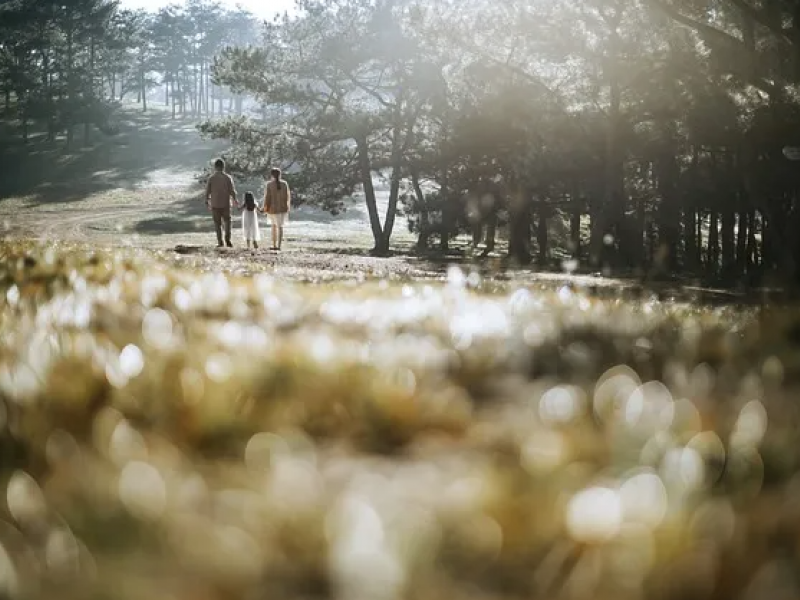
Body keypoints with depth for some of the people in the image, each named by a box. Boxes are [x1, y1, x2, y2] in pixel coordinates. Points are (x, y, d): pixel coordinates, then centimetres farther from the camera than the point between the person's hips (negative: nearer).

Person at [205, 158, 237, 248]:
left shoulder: (211, 178, -5)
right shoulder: (228, 178, -6)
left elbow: (207, 192, -2)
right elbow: (232, 191, -5)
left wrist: (207, 201, 14)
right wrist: (235, 200, 11)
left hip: (215, 205, 0)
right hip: (226, 204, 0)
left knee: (217, 223, 8)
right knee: (227, 222, 12)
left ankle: (220, 242, 5)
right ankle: (227, 240, 0)